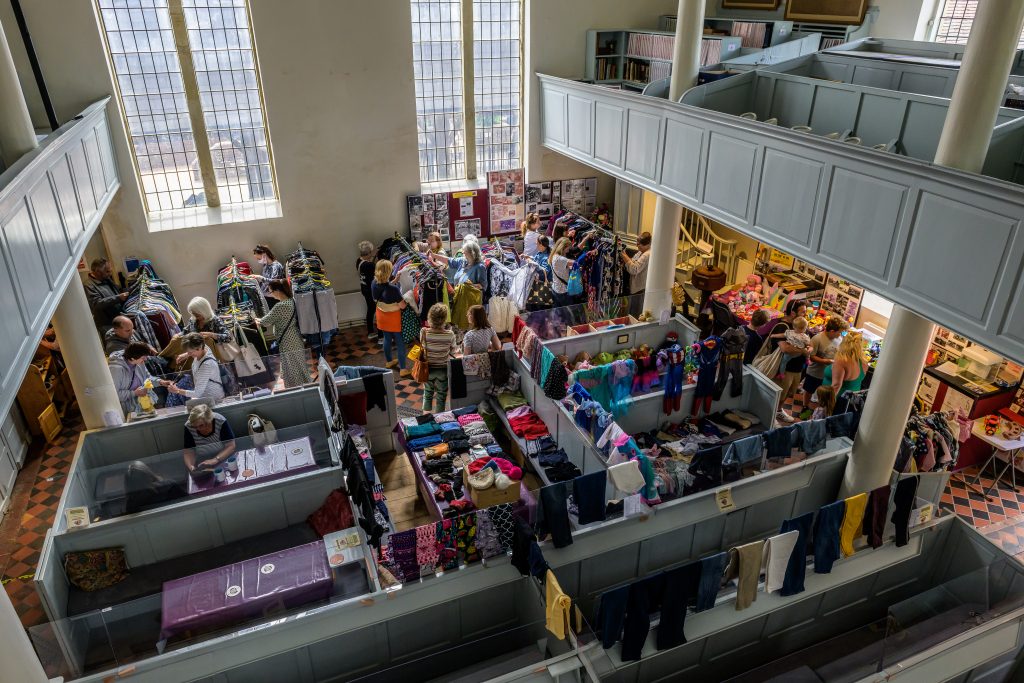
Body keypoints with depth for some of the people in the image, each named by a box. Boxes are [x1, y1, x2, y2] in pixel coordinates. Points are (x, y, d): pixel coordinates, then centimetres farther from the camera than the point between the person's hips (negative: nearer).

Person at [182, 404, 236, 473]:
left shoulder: (221, 421, -23)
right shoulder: (188, 427, -17)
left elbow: (231, 446, -23)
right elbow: (188, 452, -13)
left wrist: (215, 460, -37)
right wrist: (191, 467, -33)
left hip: (223, 458, -3)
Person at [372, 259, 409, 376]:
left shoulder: (375, 284, -14)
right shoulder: (393, 289, -34)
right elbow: (403, 306, -24)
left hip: (382, 316, 6)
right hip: (393, 318, -6)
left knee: (387, 339, 27)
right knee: (400, 343, 10)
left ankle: (389, 361, 45)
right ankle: (403, 369, 18)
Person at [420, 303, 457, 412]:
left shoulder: (424, 333, -20)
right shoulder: (450, 334, -21)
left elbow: (422, 351, -8)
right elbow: (452, 352, -8)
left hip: (428, 369, 1)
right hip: (443, 370, -1)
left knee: (427, 394, 23)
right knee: (441, 396, 17)